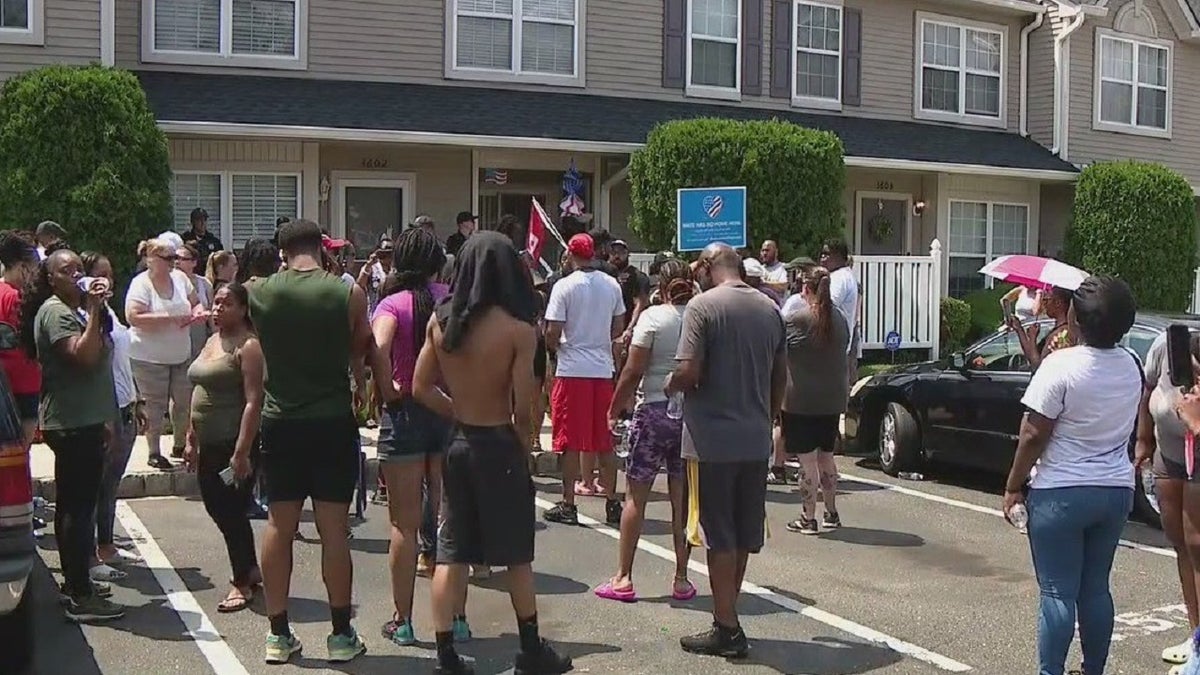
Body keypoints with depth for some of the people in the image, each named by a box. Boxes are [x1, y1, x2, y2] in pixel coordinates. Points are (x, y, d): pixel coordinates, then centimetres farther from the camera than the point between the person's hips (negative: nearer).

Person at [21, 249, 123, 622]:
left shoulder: (74, 310, 19)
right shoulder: (55, 312, -13)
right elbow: (84, 356, -27)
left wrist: (102, 420, 23)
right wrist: (94, 310, -23)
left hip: (82, 422, 11)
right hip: (73, 424, -11)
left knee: (72, 504, 17)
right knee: (79, 507, -9)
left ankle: (75, 581, 27)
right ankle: (80, 597, -7)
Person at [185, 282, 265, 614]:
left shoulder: (249, 346, -13)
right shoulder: (211, 341, 14)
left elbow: (254, 401, -20)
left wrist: (241, 452, -24)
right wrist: (191, 440, 18)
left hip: (236, 442, -9)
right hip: (210, 443, 9)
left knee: (231, 509, -2)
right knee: (216, 507, 14)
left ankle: (242, 582, 15)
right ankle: (251, 568, 31)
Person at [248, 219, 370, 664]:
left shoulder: (258, 292, -2)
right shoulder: (348, 294, -8)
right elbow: (360, 356, 3)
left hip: (280, 423, 2)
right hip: (333, 422, -2)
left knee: (278, 527, 10)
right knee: (333, 530, 3)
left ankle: (278, 634, 17)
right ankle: (341, 635, 11)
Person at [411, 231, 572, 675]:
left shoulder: (441, 321, -2)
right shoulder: (518, 329, -16)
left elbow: (421, 388, 2)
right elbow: (523, 408, -15)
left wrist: (461, 415, 10)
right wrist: (523, 449, 1)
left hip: (457, 442, 4)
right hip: (499, 444, -4)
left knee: (451, 552, 10)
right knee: (517, 555, 10)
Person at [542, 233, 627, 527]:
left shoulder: (564, 286, -9)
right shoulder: (612, 285, 5)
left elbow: (552, 332, -12)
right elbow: (619, 327, 12)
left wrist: (554, 345, 8)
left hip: (572, 370, -4)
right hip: (603, 369, 4)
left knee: (570, 442, 2)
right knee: (605, 441, 11)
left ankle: (568, 505, 6)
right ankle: (612, 503, 15)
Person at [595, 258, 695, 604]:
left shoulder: (653, 317, -7)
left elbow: (633, 371, -10)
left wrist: (615, 409, 0)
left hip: (654, 410, -3)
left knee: (635, 496, 5)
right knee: (683, 500, 9)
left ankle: (623, 578, 8)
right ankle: (682, 580, 14)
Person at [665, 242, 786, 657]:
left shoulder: (703, 306, -12)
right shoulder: (770, 309, 8)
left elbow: (688, 372, -19)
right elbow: (780, 377, 13)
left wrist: (671, 386, 2)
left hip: (712, 439, -6)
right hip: (756, 440, 6)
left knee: (718, 536, 2)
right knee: (743, 535, 15)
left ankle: (727, 629, 9)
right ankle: (726, 616, 26)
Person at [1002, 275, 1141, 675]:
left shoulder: (1061, 365, -18)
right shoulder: (1131, 365, 1)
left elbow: (1034, 436, -17)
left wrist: (1013, 487, -5)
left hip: (1060, 493, -6)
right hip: (1116, 491, 6)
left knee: (1057, 592, 1)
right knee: (1096, 588, 16)